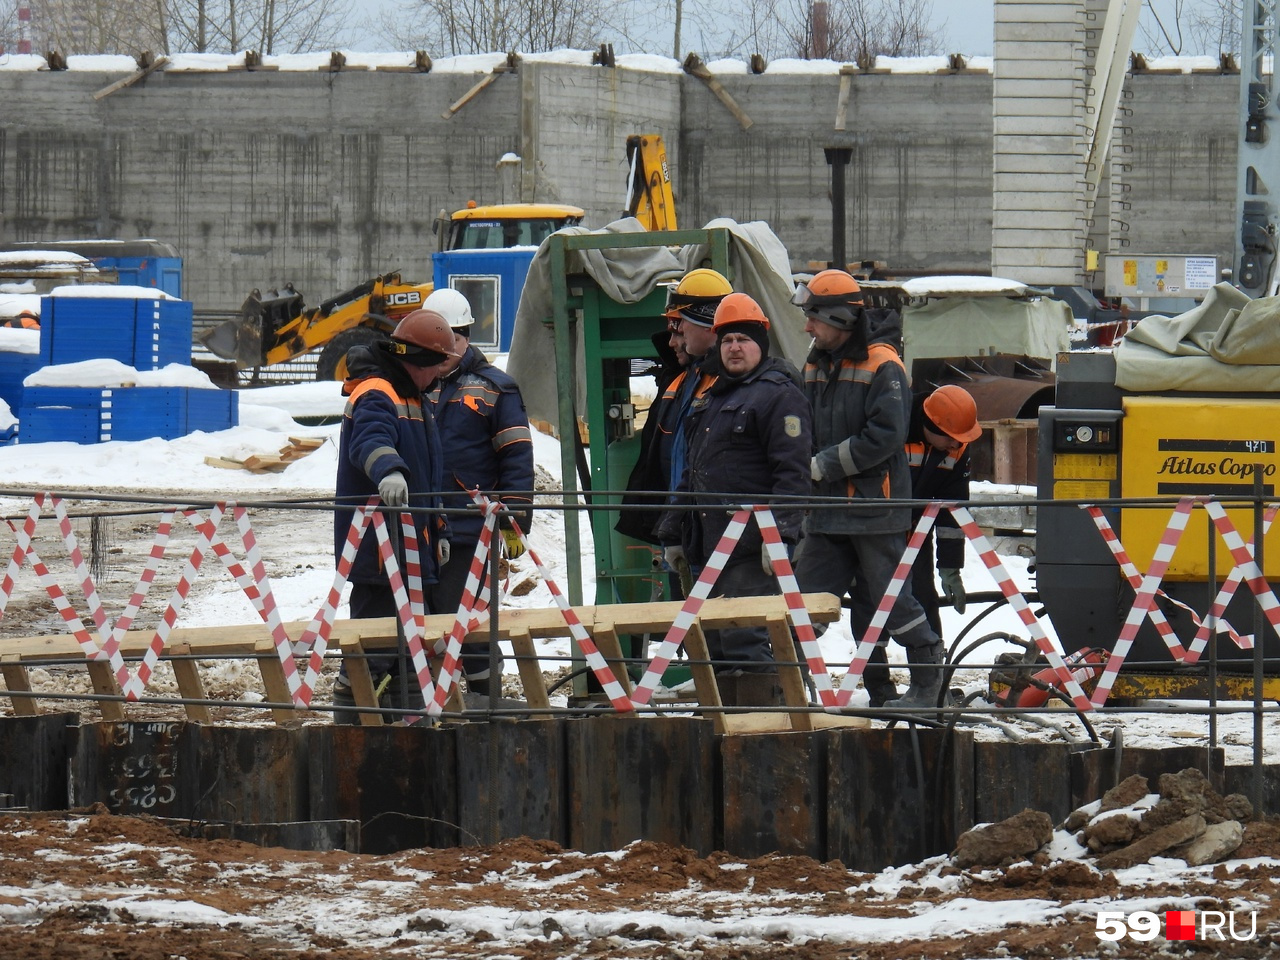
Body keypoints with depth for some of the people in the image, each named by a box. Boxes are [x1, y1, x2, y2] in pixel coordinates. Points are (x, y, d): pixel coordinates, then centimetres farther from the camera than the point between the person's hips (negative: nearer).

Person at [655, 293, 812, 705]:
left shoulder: (778, 395, -7)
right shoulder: (710, 398, 22)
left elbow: (792, 471, -15)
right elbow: (690, 470, 28)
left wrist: (780, 534, -22)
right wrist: (674, 531, 24)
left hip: (750, 547, -9)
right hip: (709, 543, 9)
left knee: (746, 639, -14)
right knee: (715, 644, 10)